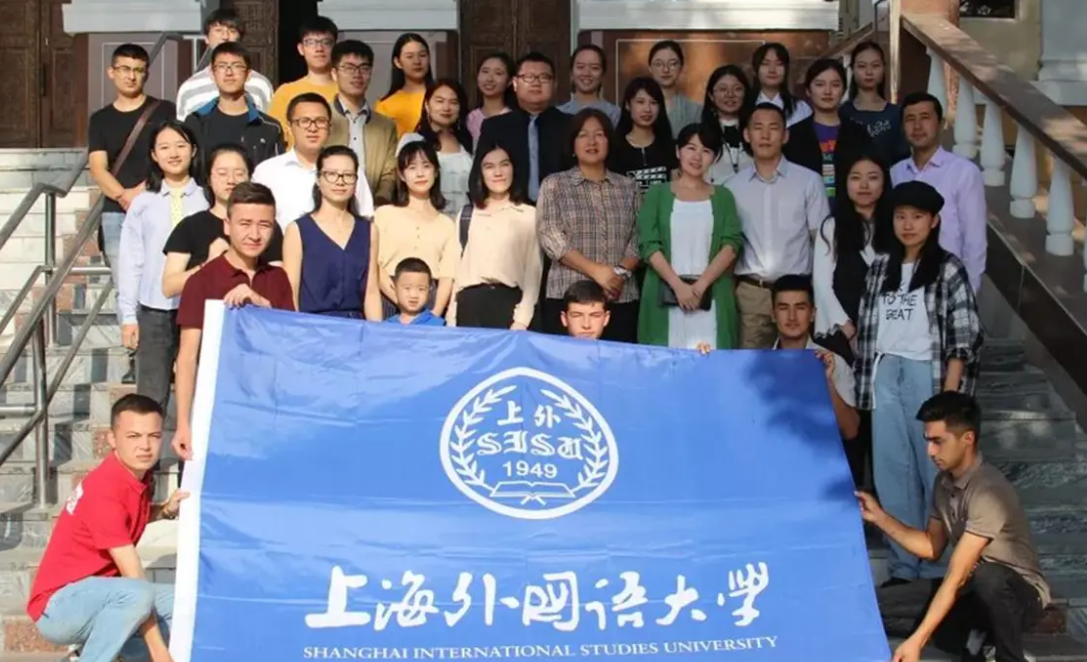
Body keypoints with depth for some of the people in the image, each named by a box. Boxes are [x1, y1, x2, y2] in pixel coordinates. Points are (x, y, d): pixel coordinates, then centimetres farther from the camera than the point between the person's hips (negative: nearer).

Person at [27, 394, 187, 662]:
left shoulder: (138, 474, 1)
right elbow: (134, 579, -26)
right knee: (138, 594, -35)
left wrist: (165, 511, 2)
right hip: (58, 608, -9)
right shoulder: (104, 490, -24)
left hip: (97, 597, 9)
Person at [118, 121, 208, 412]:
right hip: (154, 311, 0)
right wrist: (128, 315, 2)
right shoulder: (143, 203, 3)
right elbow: (131, 261, 4)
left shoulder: (207, 201, 1)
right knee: (151, 396, 4)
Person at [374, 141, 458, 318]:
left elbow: (447, 276, 5)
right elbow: (374, 265, 0)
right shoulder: (384, 214, 8)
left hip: (430, 302, 1)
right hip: (389, 300, -1)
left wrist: (435, 314, -10)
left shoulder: (447, 224, 13)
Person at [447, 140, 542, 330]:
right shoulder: (466, 215, 15)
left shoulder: (529, 215, 3)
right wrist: (451, 319, 6)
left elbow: (533, 270, -2)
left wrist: (522, 320, -11)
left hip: (509, 302, -3)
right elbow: (456, 268, 13)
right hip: (469, 303, 3)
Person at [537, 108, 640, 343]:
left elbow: (638, 239, 8)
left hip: (621, 299, 2)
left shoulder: (628, 187, 14)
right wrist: (596, 271, -13)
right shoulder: (554, 185, 6)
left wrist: (622, 271, -11)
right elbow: (550, 237, -5)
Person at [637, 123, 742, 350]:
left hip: (711, 298, 1)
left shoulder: (722, 197, 12)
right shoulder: (657, 193, 8)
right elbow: (649, 245, -2)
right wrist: (678, 285, -14)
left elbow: (732, 244, 1)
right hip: (666, 296, -1)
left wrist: (701, 285, -13)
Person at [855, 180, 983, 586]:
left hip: (927, 374, -4)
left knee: (936, 471, 0)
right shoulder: (881, 268, 12)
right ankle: (904, 563, 16)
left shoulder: (948, 269, -2)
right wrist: (864, 382, 7)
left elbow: (964, 337, -6)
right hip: (886, 375, 5)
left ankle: (940, 565, 10)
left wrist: (949, 394, -13)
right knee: (892, 472, 6)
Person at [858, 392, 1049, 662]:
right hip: (978, 592, 8)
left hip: (1021, 594, -8)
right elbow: (932, 547, 9)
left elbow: (957, 577, -33)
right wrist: (879, 517, -3)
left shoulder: (988, 491, -29)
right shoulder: (944, 481, -2)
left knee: (987, 577, -39)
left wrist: (917, 640, -36)